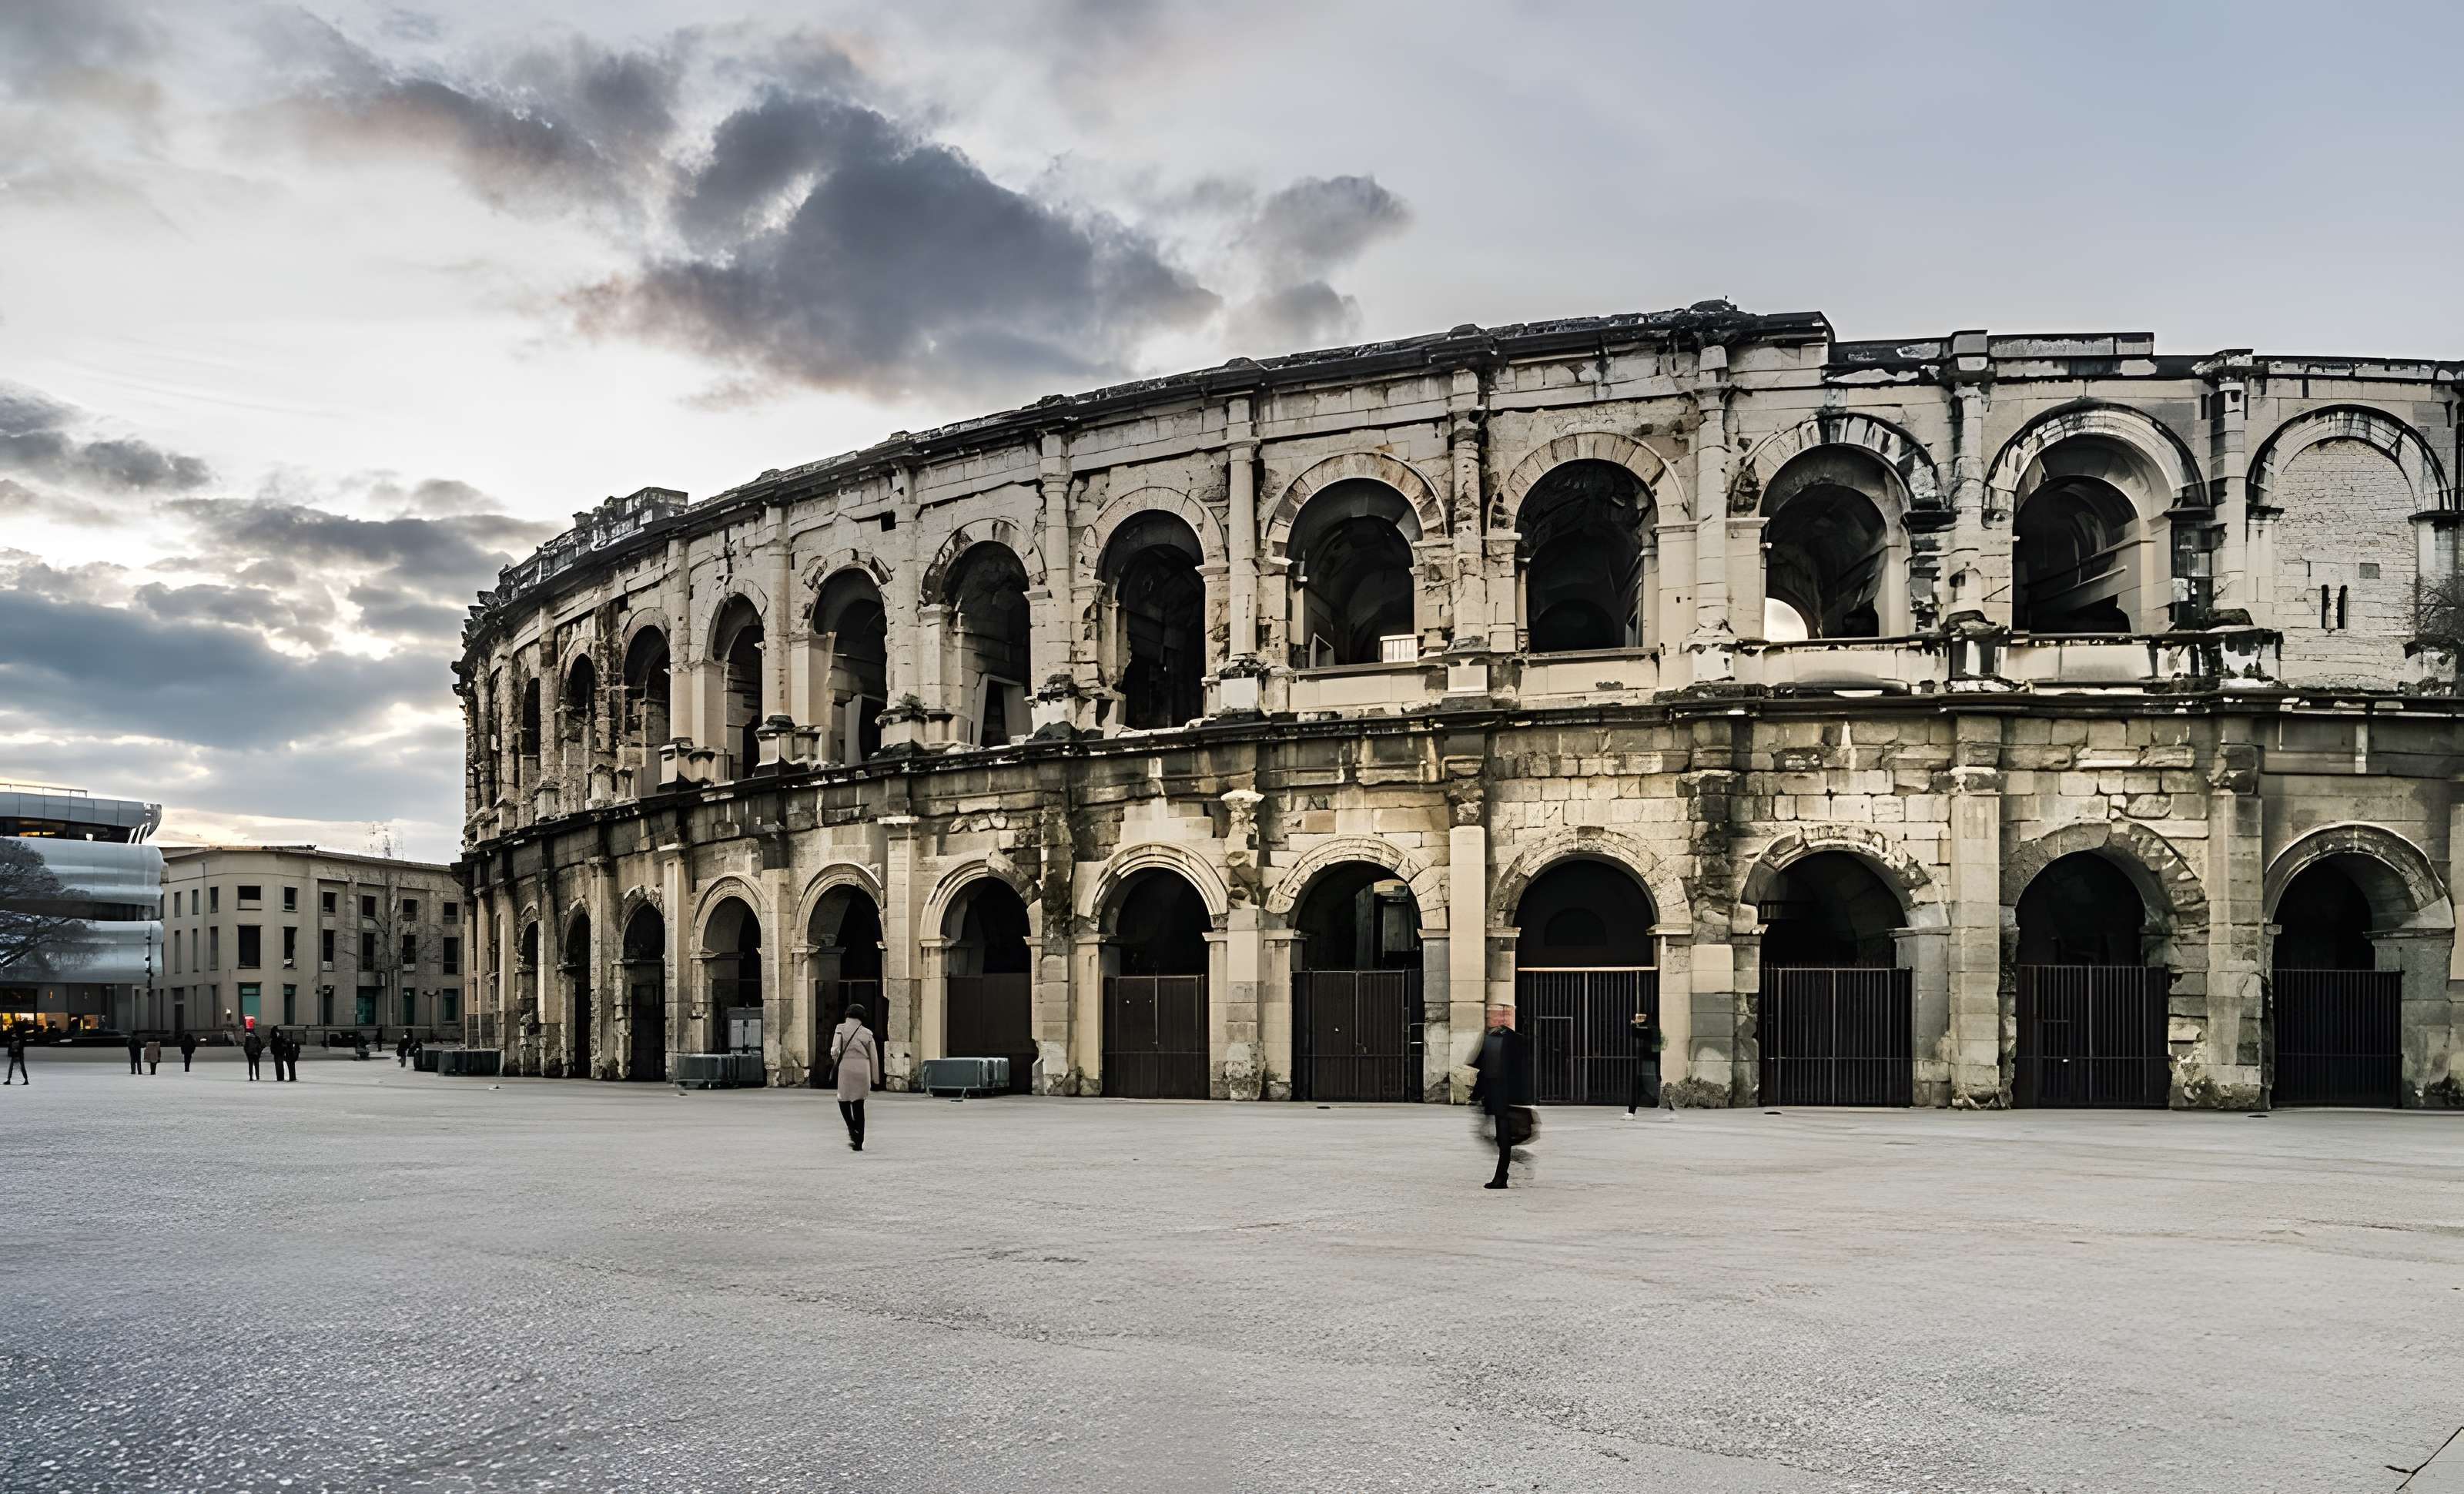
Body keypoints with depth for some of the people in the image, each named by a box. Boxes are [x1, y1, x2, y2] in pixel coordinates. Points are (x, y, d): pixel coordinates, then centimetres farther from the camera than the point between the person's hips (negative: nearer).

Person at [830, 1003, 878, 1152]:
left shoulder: (841, 1029, 2)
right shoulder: (867, 1033, 9)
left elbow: (835, 1049, -10)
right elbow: (874, 1057, 8)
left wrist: (835, 1060, 12)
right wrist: (874, 1078, 15)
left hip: (846, 1069, -2)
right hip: (863, 1071, 2)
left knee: (843, 1100, 17)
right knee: (859, 1105, 10)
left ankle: (852, 1129, -7)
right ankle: (859, 1143, 6)